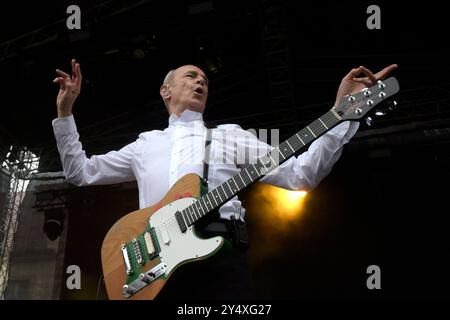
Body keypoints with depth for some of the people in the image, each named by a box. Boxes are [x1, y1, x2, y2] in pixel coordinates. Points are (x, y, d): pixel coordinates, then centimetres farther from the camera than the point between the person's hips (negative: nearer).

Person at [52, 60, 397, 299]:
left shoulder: (231, 136, 18)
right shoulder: (145, 144, 24)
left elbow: (300, 175, 9)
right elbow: (80, 171, 25)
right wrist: (65, 110, 17)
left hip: (221, 260, -1)